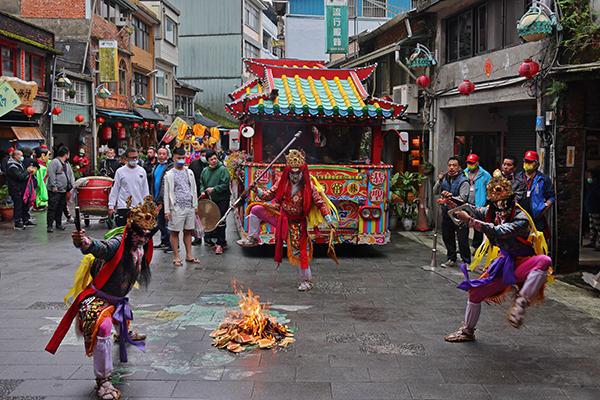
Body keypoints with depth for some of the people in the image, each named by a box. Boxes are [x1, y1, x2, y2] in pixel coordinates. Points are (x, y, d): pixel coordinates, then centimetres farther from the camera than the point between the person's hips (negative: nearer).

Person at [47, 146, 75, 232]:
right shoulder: (54, 162, -9)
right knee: (52, 208, -7)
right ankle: (49, 225, -4)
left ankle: (59, 224, 21)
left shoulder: (67, 164, 18)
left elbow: (71, 175, 20)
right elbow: (51, 174, -16)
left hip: (64, 190, 8)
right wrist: (54, 186, -20)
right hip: (55, 191, -8)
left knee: (61, 208, 13)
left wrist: (72, 185, 8)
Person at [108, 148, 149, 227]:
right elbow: (114, 190, 1)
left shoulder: (142, 171, 6)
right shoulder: (120, 171, -1)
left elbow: (145, 190, 10)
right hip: (123, 207, -2)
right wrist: (111, 206, -3)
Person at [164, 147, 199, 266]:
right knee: (175, 232, 1)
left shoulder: (189, 172, 11)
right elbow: (167, 193, -4)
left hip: (190, 207, 4)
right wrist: (167, 210, -7)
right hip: (176, 208, -4)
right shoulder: (169, 174, -2)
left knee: (188, 231, 10)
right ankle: (176, 257, 7)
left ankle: (189, 255, 18)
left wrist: (195, 205, 11)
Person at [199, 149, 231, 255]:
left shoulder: (223, 169, -9)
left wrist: (214, 189, -22)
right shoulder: (205, 171, 9)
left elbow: (225, 185, -15)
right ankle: (222, 242, 24)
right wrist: (203, 191, -1)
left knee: (220, 222, -5)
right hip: (210, 200, 6)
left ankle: (220, 244, 2)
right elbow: (201, 184, 18)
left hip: (222, 200, -6)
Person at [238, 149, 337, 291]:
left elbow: (320, 203, -10)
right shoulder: (283, 182, -4)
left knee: (300, 251, -2)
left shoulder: (309, 186, -13)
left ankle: (307, 281, 12)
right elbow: (269, 195, 0)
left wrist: (329, 220, -17)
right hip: (281, 216, 4)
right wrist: (257, 190, -19)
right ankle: (252, 239, 5)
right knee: (256, 210, -6)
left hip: (297, 222, -4)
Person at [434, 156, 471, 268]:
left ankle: (466, 261, 9)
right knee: (447, 237, 14)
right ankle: (451, 259, 29)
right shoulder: (444, 178, 6)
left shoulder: (463, 181, -11)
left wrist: (450, 196, -32)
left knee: (462, 239, -4)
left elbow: (463, 198, -18)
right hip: (446, 212, 6)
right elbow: (435, 191, 6)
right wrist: (439, 181, -9)